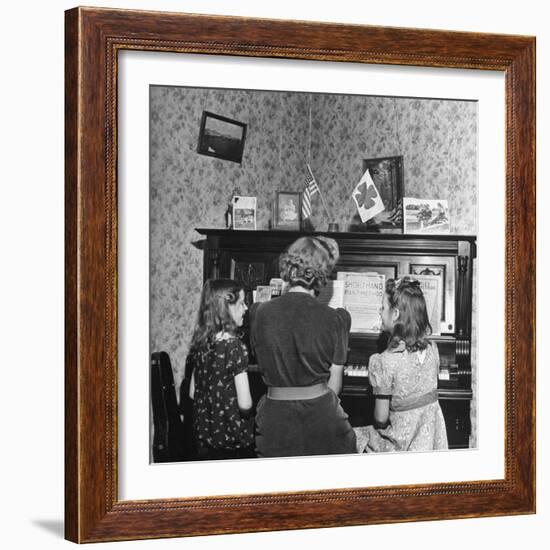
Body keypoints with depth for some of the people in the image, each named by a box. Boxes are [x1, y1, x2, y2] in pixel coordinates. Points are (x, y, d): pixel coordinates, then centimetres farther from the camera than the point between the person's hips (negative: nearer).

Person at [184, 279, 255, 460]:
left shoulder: (199, 344, 1)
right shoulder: (235, 346, -19)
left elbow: (192, 393, 9)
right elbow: (244, 403, -20)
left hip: (203, 433, 6)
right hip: (233, 438, -6)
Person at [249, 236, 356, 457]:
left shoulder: (259, 313, -6)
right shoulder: (334, 320, -8)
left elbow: (264, 369, 8)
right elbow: (334, 383, 0)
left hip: (276, 416, 1)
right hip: (321, 413, -1)